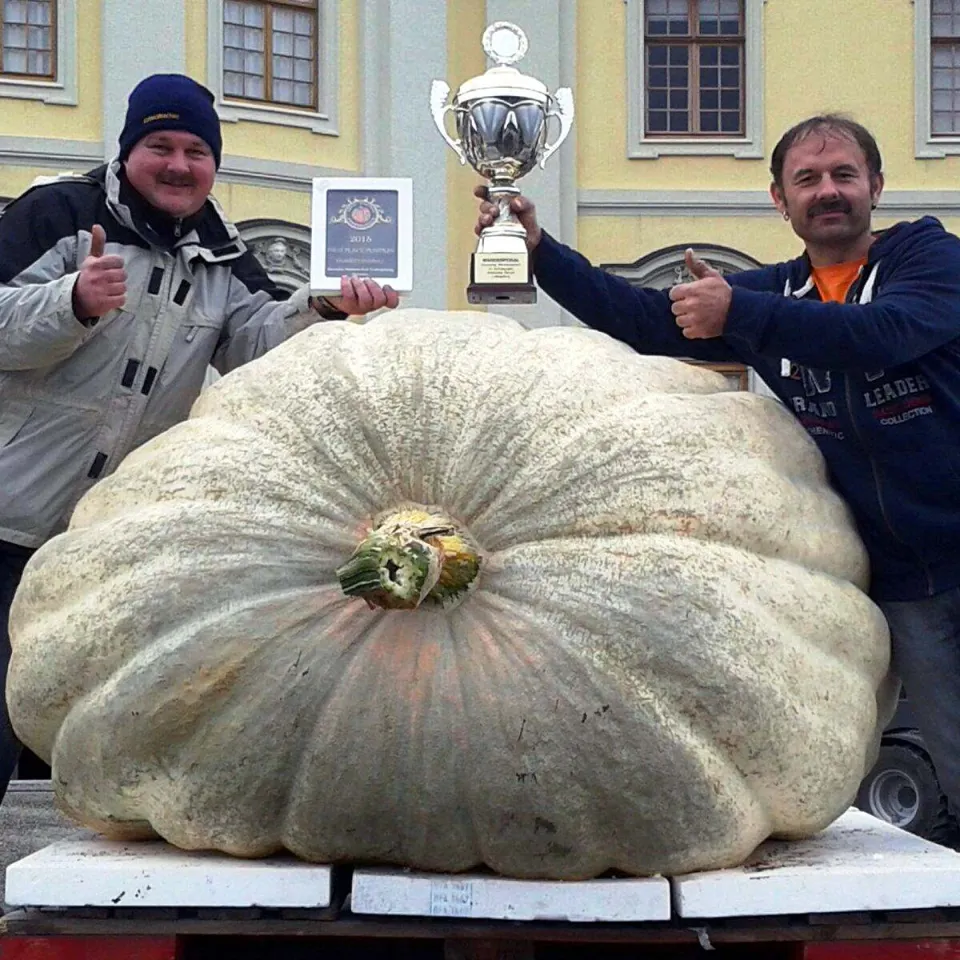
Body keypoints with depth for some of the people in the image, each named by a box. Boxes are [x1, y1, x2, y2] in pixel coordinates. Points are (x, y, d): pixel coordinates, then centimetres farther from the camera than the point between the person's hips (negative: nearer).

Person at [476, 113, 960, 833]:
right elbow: (640, 318, 9)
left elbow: (884, 332, -24)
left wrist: (739, 313, -31)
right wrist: (538, 247, -1)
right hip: (899, 579, 4)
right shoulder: (770, 295, 13)